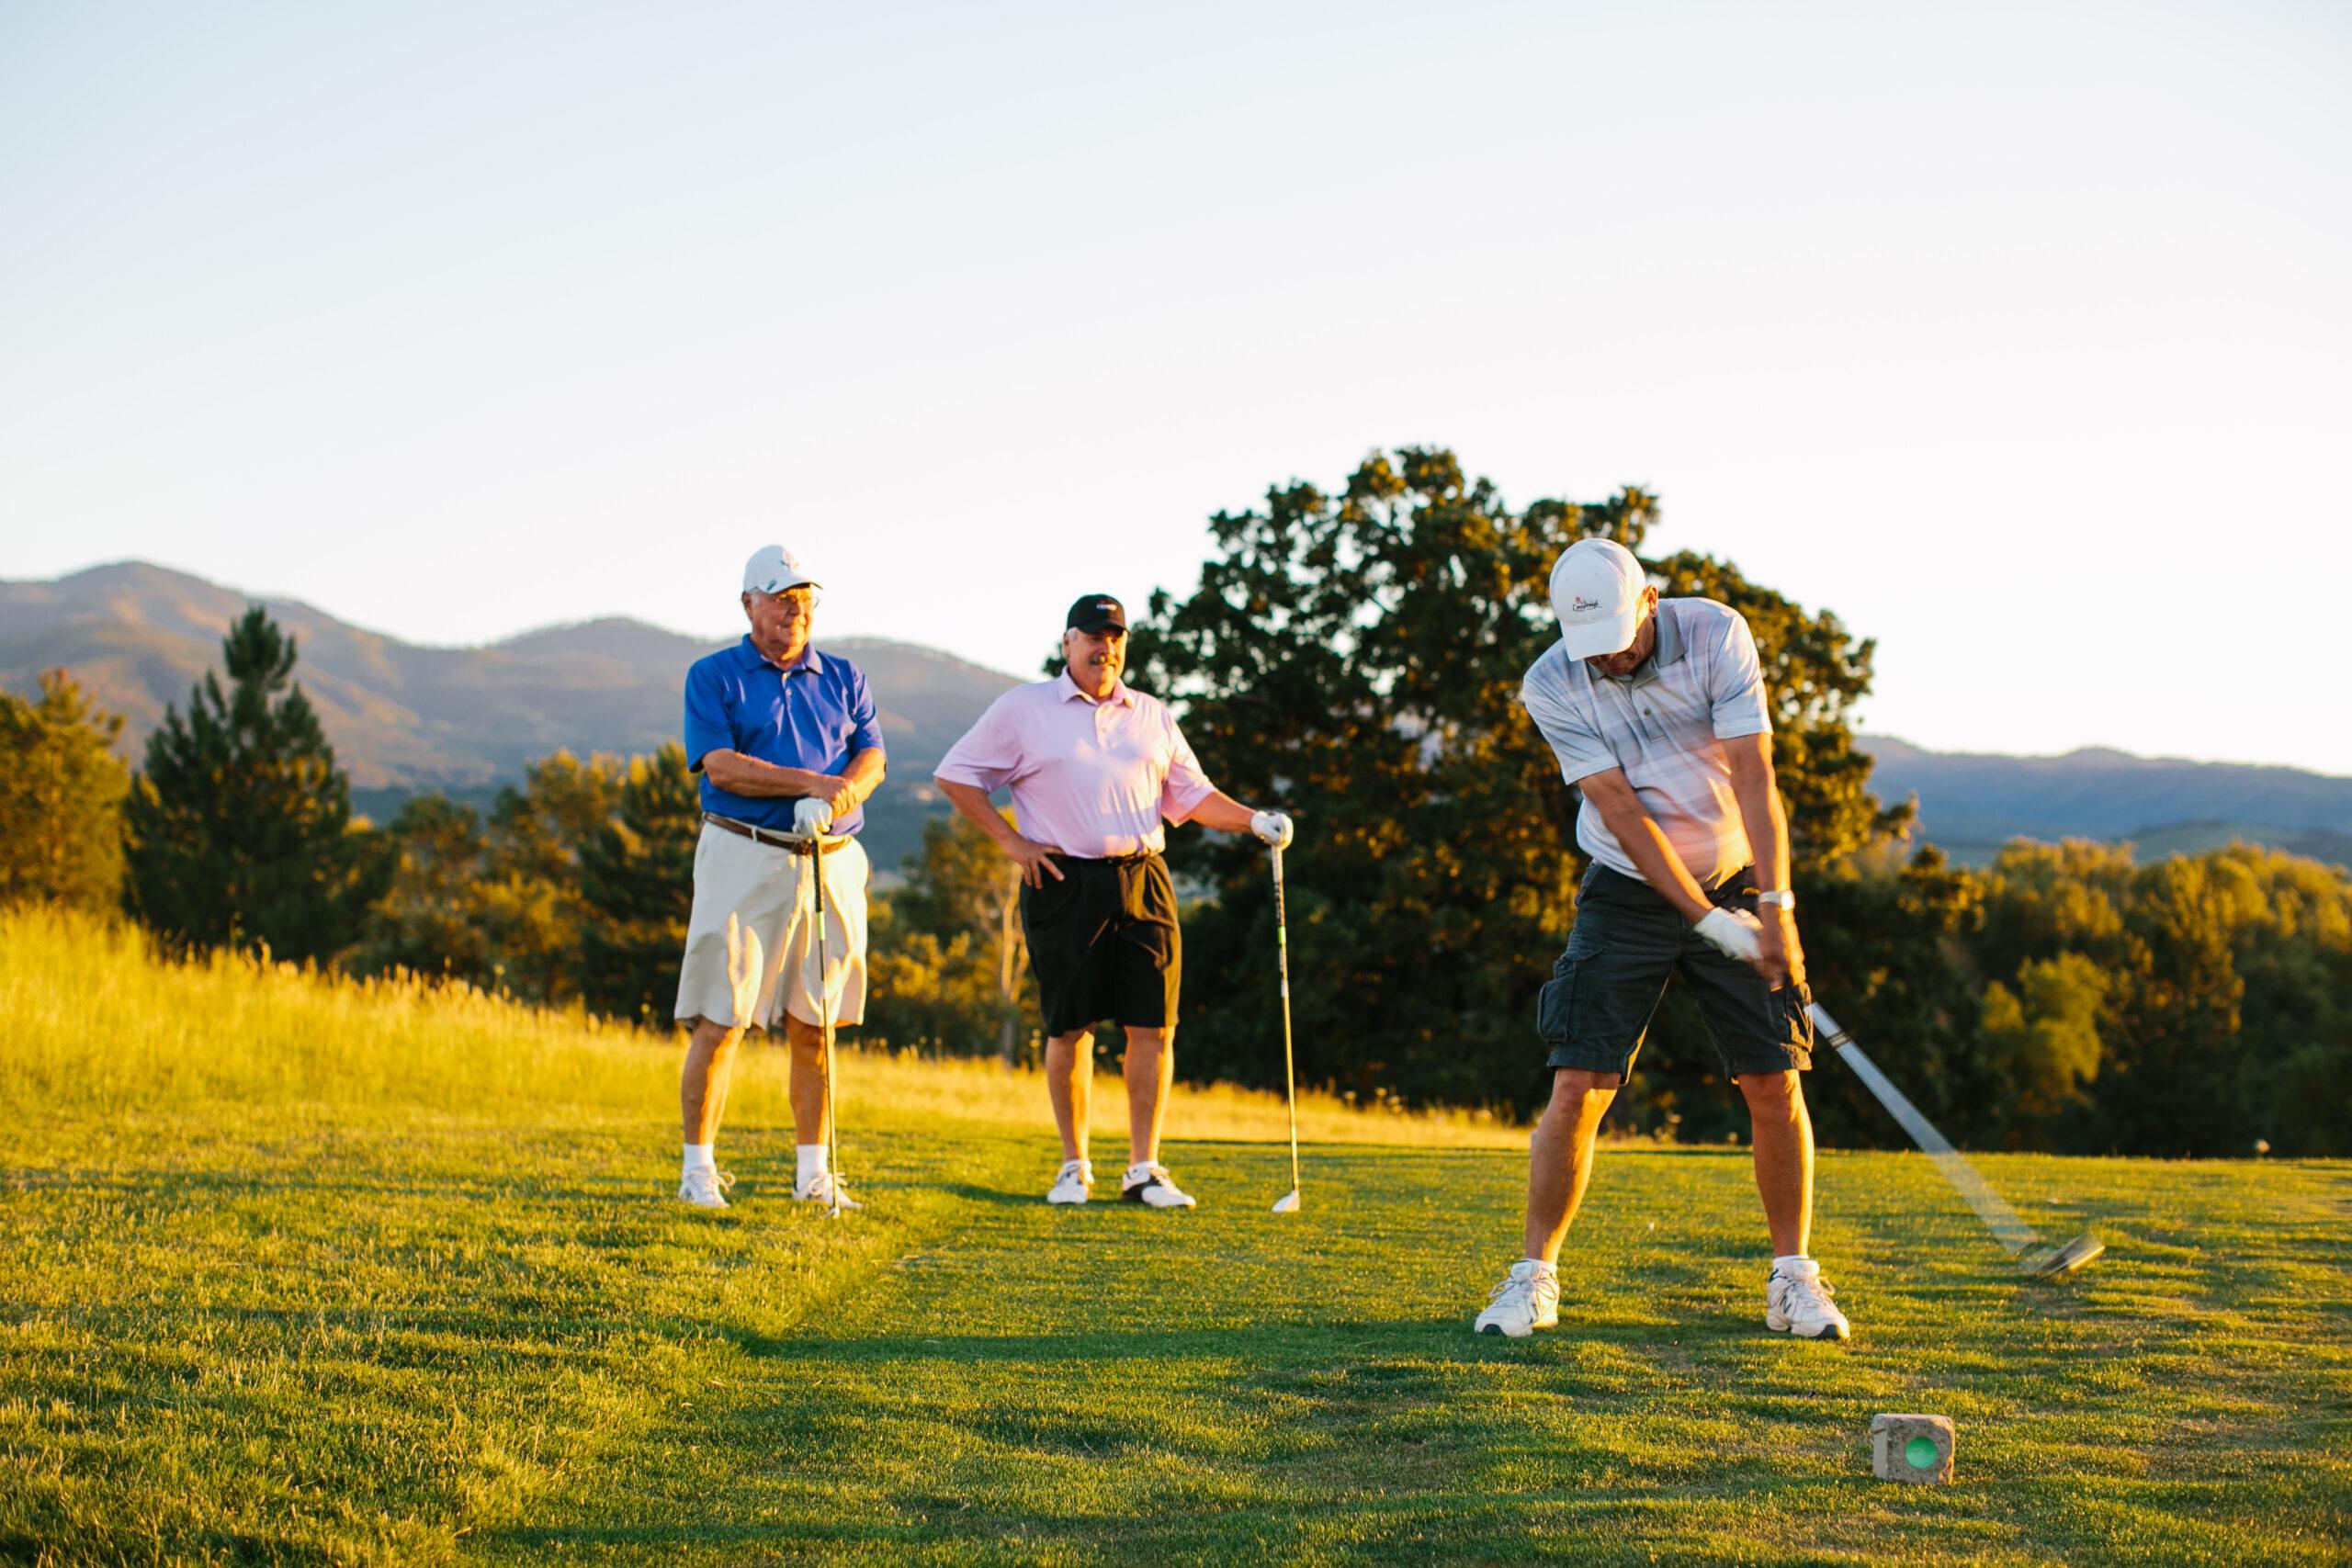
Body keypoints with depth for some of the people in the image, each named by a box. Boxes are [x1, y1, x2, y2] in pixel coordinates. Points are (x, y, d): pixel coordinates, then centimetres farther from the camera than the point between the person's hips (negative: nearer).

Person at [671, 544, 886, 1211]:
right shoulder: (712, 676, 4)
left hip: (831, 861, 4)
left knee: (813, 1027, 6)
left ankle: (814, 1173, 12)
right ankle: (698, 1168, 2)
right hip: (743, 857, -3)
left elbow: (871, 756, 6)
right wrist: (812, 784, -15)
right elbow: (719, 765, -9)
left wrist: (844, 794, -17)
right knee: (720, 1022, -6)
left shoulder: (844, 678, 16)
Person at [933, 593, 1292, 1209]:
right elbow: (956, 772, 7)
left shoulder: (1151, 715, 17)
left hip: (1143, 880, 3)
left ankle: (1144, 1170, 4)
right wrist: (1011, 841, 0)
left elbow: (1191, 793, 20)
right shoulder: (1023, 709, 5)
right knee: (1069, 1029, 0)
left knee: (1154, 1026, -2)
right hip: (1063, 883, -3)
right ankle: (1074, 1166, 13)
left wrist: (1254, 820, 4)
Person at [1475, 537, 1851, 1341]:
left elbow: (1753, 774, -19)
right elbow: (1622, 813, -19)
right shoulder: (1551, 686, -15)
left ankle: (1794, 1278, 10)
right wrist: (1706, 918, -24)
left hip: (1735, 883, 1)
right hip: (1631, 889, -1)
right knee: (1577, 1087, -9)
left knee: (1774, 1086, -4)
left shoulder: (1717, 634, -14)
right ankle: (1534, 1276, 3)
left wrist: (1774, 904, -27)